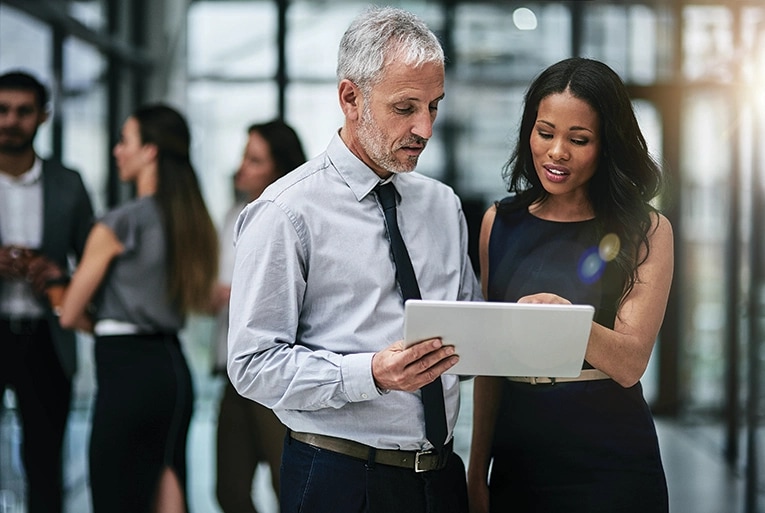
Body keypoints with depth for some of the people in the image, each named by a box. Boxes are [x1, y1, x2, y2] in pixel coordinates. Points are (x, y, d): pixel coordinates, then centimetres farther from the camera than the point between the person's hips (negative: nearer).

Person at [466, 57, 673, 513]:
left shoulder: (647, 231, -3)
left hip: (610, 463, -3)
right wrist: (478, 471, 6)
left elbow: (630, 364, -13)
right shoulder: (501, 223, 6)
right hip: (518, 457, 3)